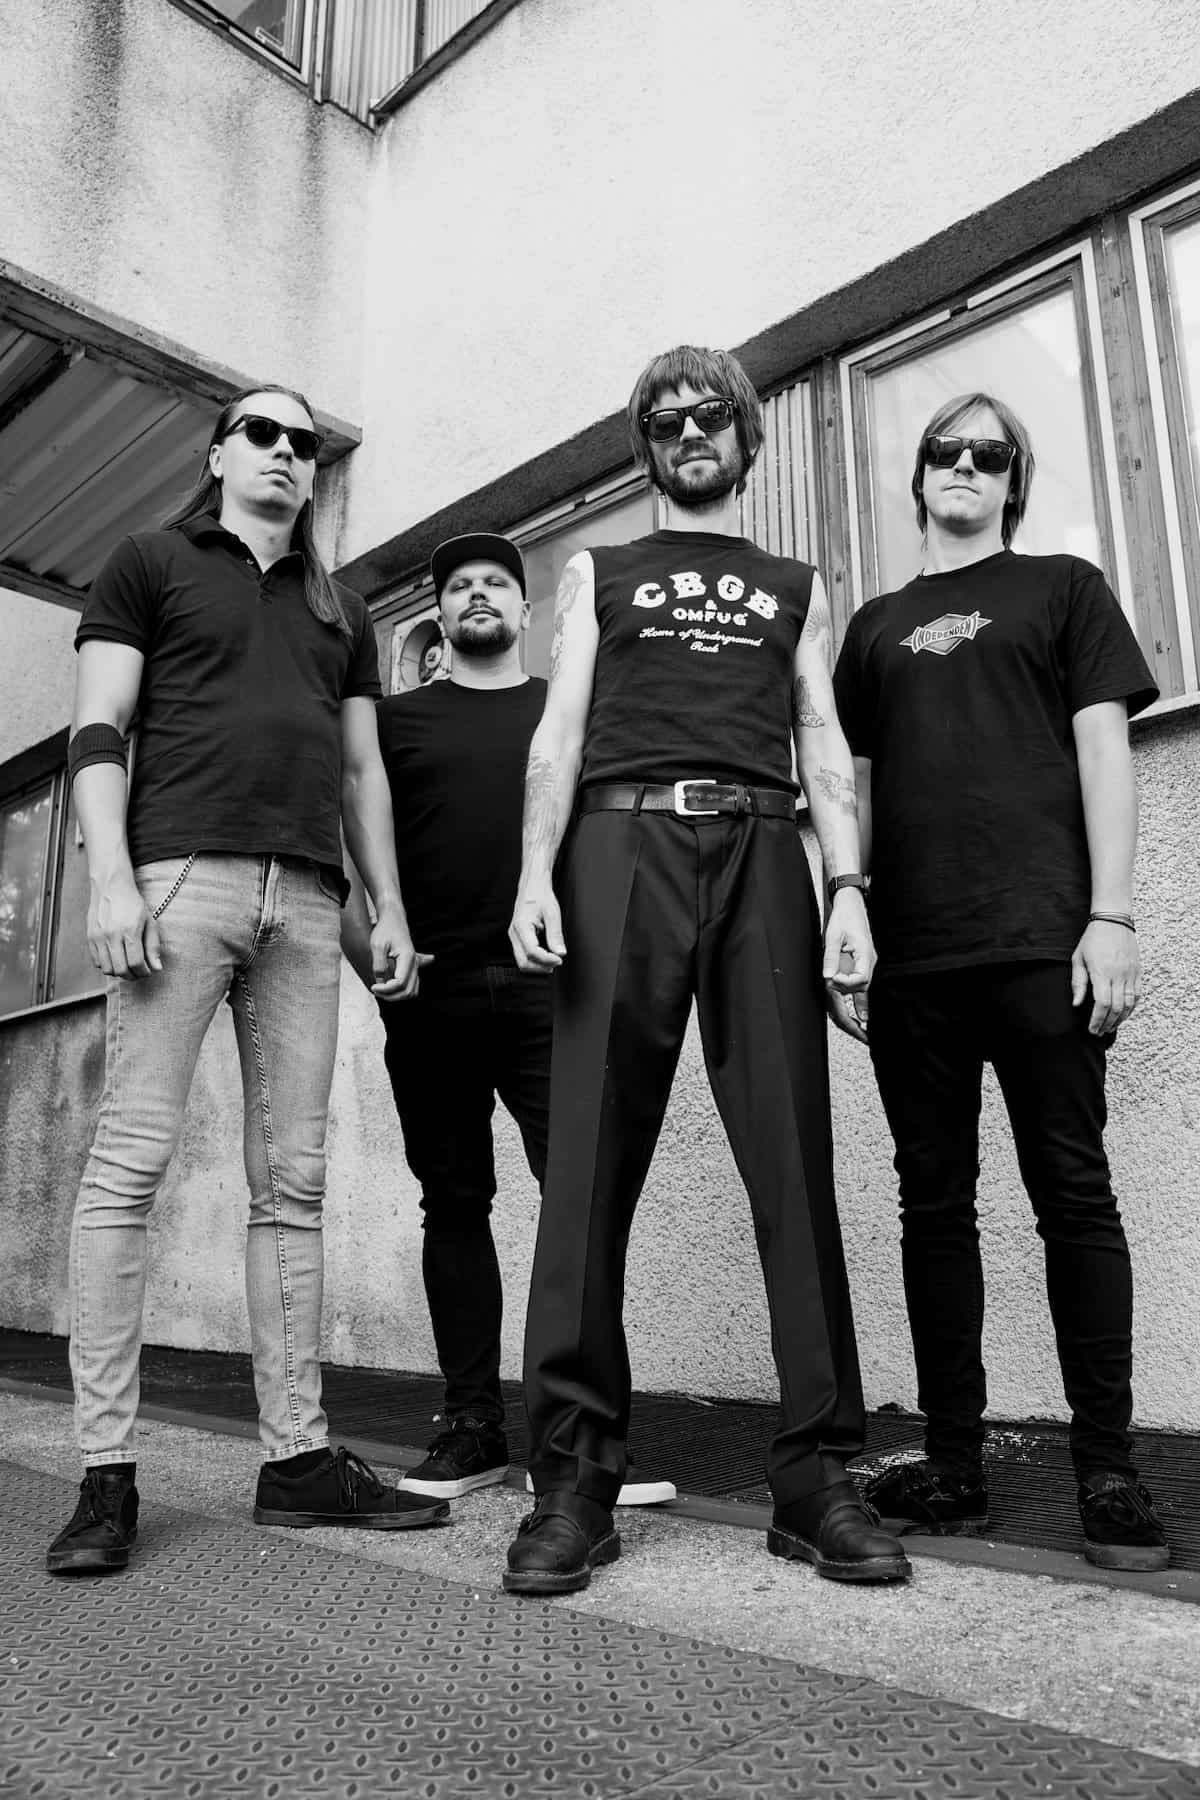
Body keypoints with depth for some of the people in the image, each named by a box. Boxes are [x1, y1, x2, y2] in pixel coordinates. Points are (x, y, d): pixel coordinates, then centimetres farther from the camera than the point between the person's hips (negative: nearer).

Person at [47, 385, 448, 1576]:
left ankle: (297, 1457, 7)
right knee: (130, 1158, -7)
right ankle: (106, 1469, 1)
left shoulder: (341, 612, 26)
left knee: (294, 1180, 2)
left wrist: (389, 907, 11)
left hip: (308, 899, 4)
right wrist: (110, 876, -11)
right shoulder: (150, 564, 13)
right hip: (184, 873, -4)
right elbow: (98, 731, 3)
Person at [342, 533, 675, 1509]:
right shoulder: (398, 718, 15)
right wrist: (370, 955, -3)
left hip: (550, 987, -1)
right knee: (456, 1204, 5)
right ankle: (472, 1426, 13)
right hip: (433, 993, 1)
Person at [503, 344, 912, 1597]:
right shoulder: (597, 573, 24)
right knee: (590, 1163, -8)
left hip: (761, 853, 1)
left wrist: (848, 890, -1)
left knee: (793, 1163, -7)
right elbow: (558, 734, 11)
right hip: (621, 846, 0)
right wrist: (535, 874, -6)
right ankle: (574, 1478, -3)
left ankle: (816, 1471, 0)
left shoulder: (797, 587, 26)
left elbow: (824, 748, 15)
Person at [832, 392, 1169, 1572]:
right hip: (912, 954, 3)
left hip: (1040, 940, -3)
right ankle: (951, 1462, 13)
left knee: (1072, 1195, -2)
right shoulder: (875, 625, 21)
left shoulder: (1063, 589, 14)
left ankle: (1107, 1467, 7)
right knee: (934, 1202, 4)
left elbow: (1103, 749, 4)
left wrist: (1109, 915, -8)